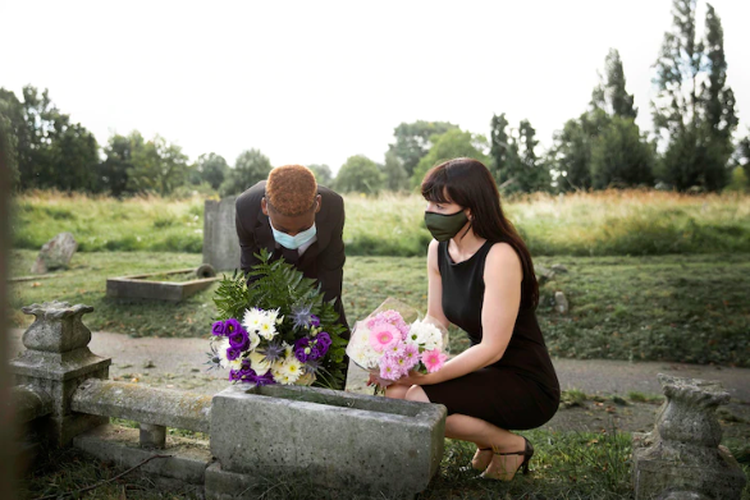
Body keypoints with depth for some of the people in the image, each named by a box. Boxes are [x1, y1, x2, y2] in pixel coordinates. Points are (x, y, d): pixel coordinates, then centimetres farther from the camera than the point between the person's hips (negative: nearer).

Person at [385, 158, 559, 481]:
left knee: (417, 400, -22)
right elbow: (435, 321, 4)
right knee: (396, 392, -9)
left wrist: (429, 376, -26)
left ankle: (511, 444, 2)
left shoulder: (500, 256, -25)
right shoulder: (439, 249, -2)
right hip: (487, 374, 8)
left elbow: (492, 348, -24)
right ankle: (488, 435, 12)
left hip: (528, 387, -7)